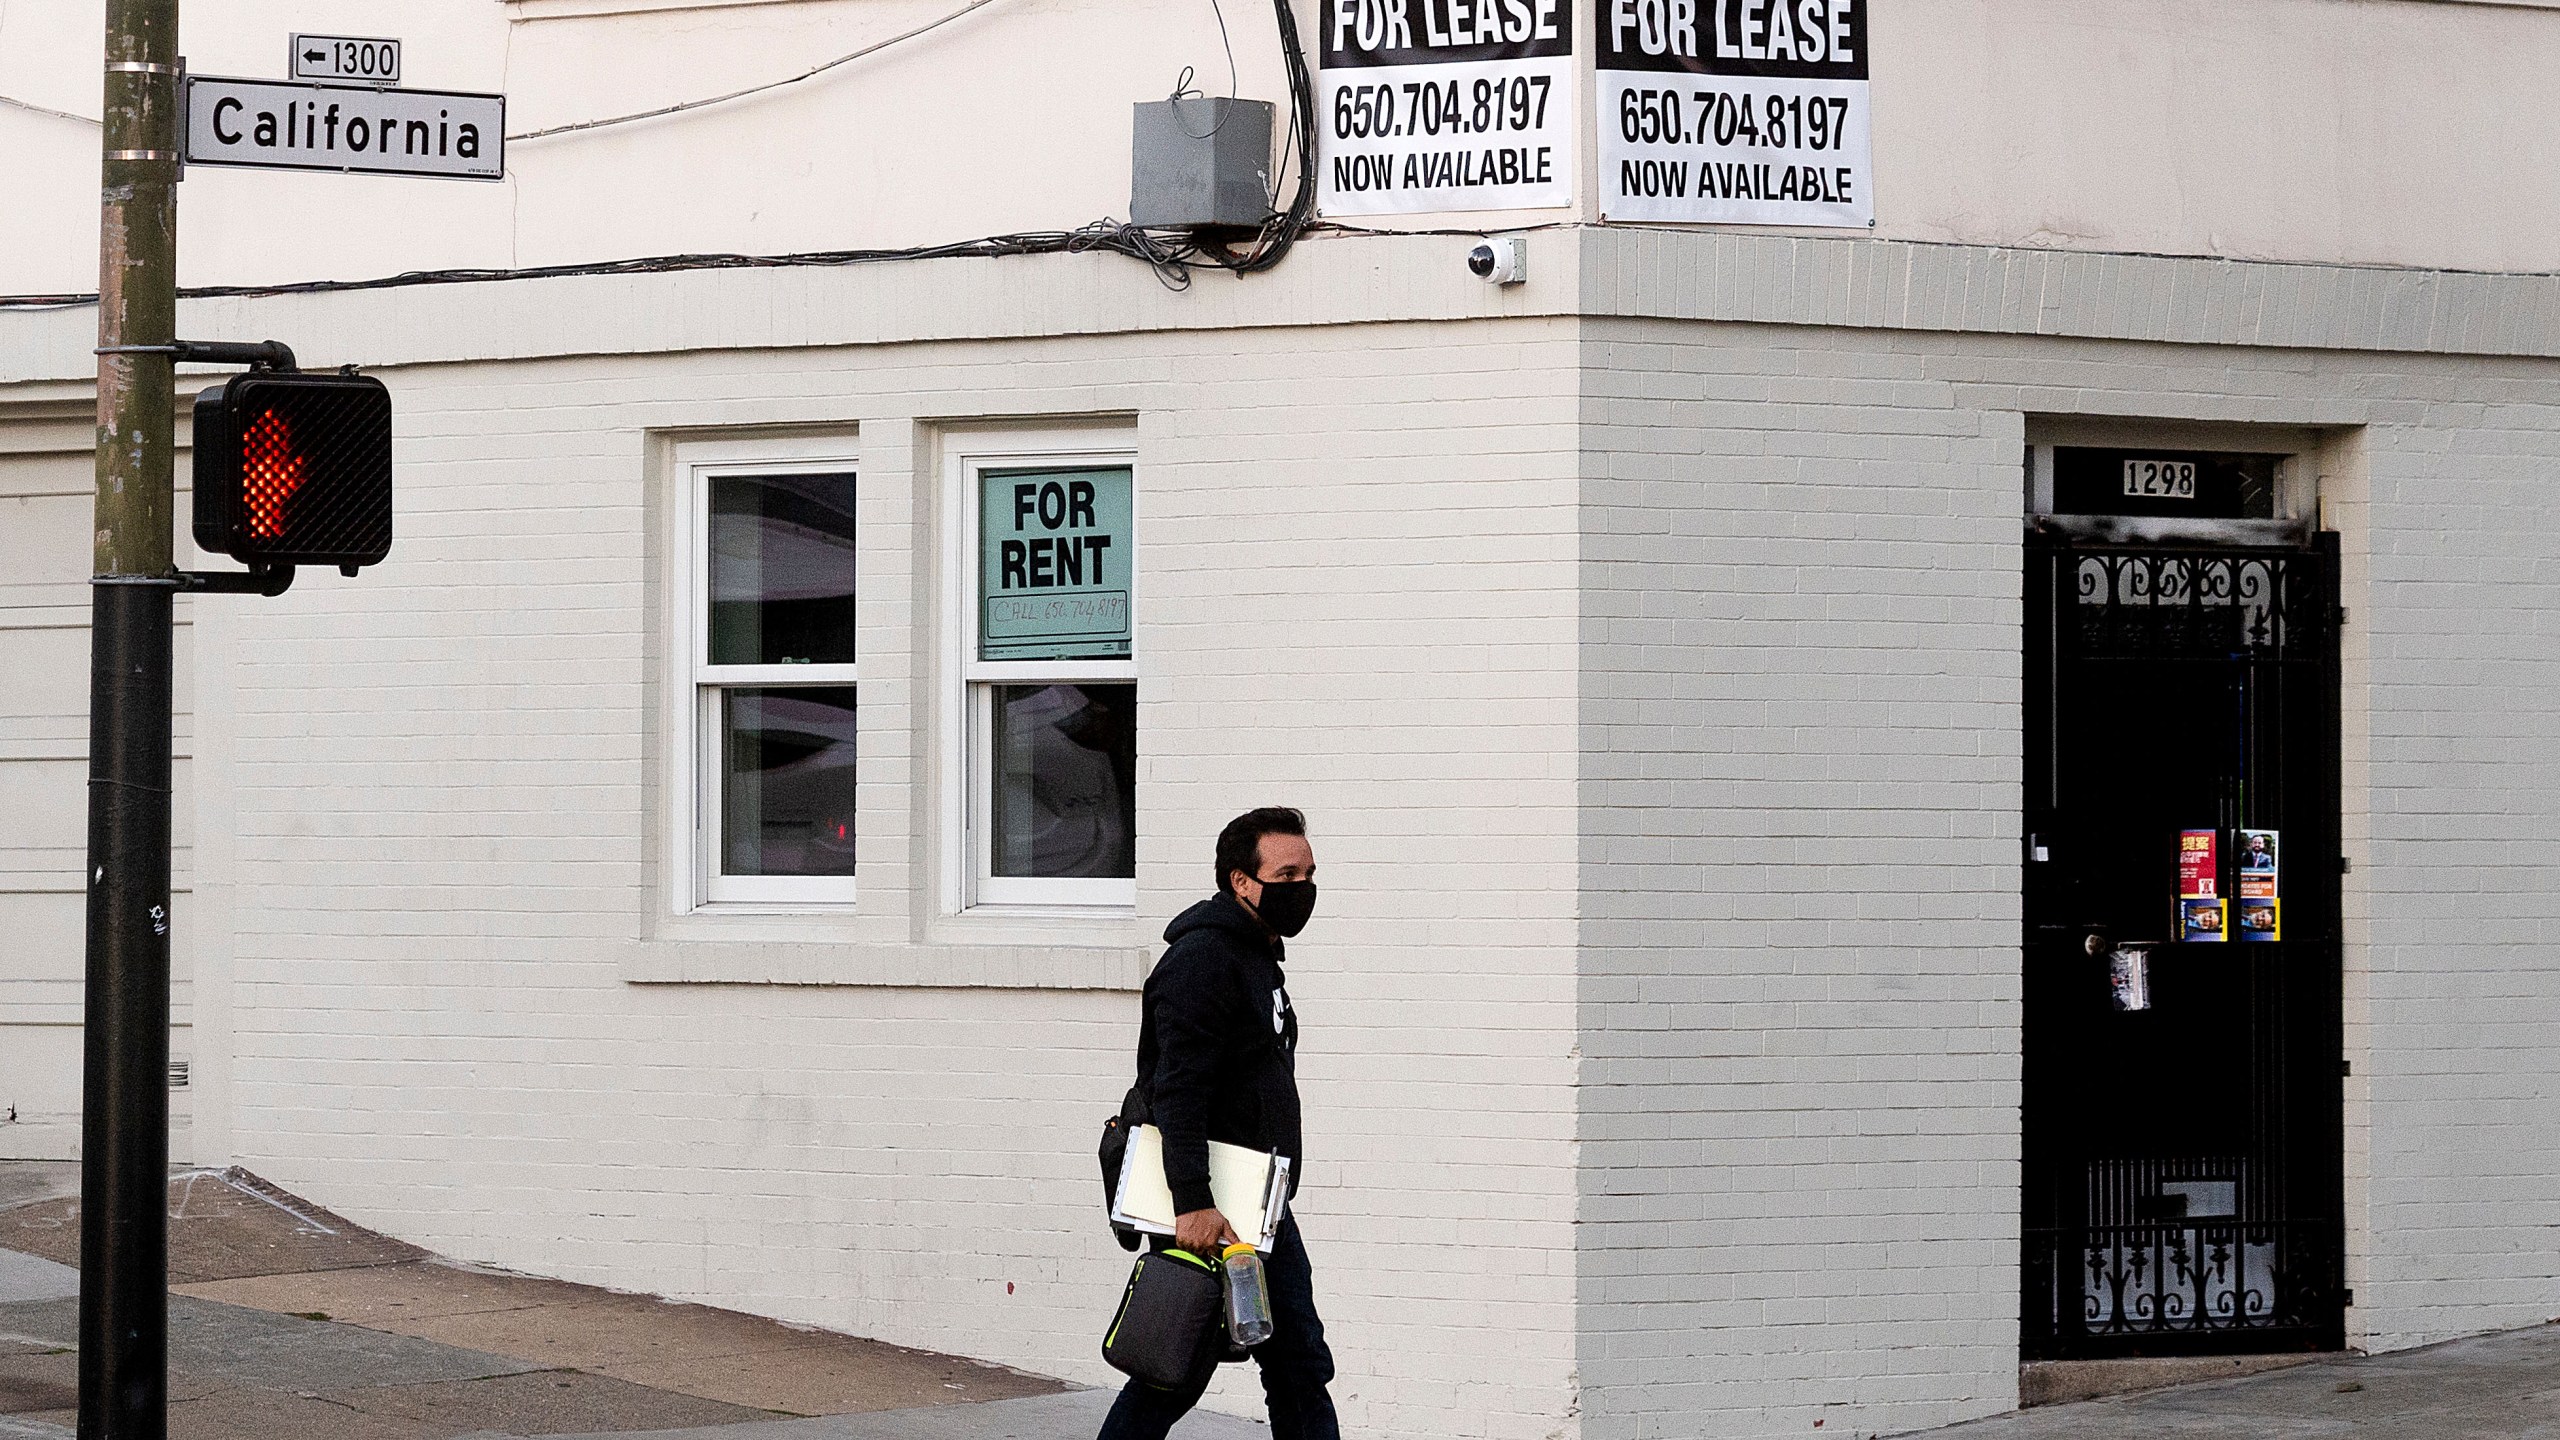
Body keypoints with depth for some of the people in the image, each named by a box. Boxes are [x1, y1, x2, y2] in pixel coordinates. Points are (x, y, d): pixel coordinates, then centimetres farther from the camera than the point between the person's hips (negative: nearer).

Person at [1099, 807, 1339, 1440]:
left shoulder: (1259, 957, 19)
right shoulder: (1203, 957, -14)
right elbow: (1178, 1090, -23)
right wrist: (1192, 1202, -30)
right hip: (1207, 1214, -10)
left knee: (1300, 1364, 9)